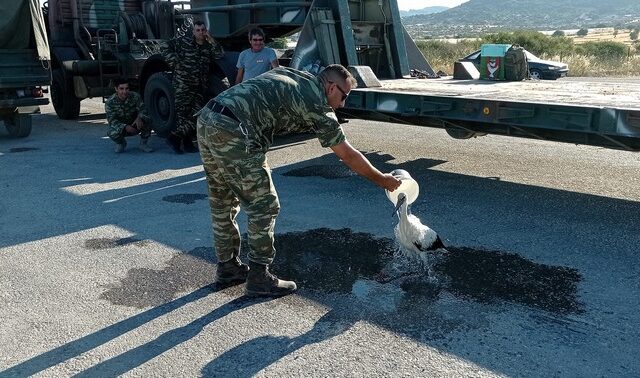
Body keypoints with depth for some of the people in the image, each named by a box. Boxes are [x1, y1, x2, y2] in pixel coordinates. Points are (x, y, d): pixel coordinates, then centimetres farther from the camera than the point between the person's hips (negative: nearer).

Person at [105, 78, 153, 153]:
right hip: (121, 127, -1)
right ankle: (121, 143, 4)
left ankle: (143, 144, -6)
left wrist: (139, 118, -42)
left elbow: (142, 109, -17)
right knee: (112, 133, -35)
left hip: (135, 125, 1)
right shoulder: (110, 102, -17)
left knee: (147, 119, -28)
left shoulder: (135, 96, -13)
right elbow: (112, 120, -22)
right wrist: (125, 127, -41)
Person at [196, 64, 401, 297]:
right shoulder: (317, 103, 1)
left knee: (223, 203, 19)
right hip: (232, 132, -9)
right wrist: (381, 180, 17)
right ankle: (259, 278, 12)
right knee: (263, 206, 3)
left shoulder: (292, 75, 23)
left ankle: (227, 268, 32)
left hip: (205, 121, 9)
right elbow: (348, 156, 5)